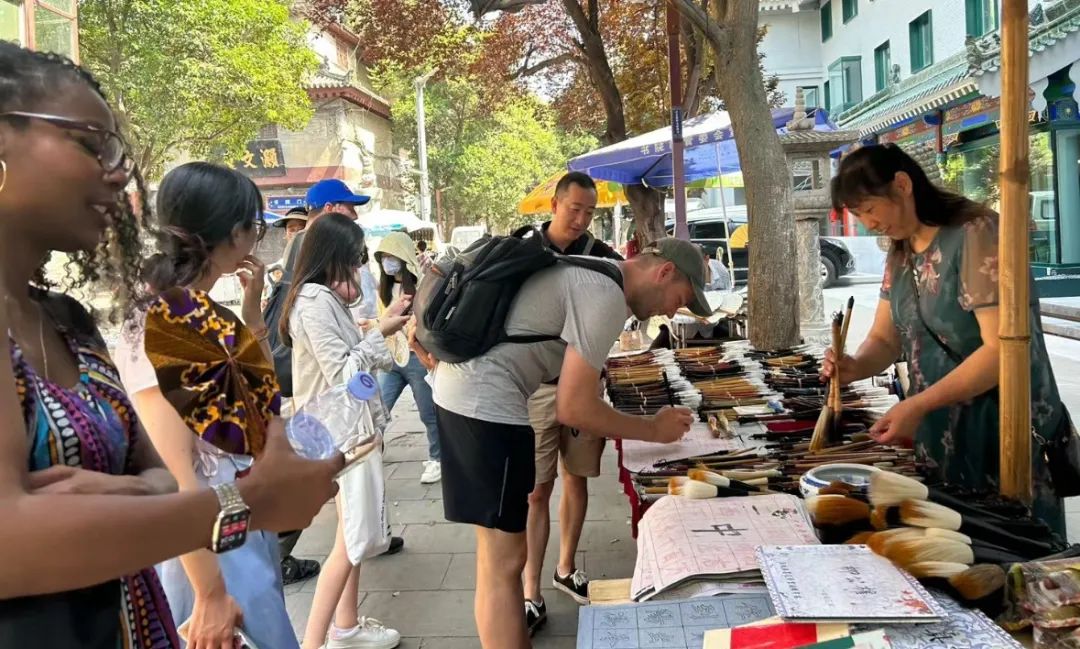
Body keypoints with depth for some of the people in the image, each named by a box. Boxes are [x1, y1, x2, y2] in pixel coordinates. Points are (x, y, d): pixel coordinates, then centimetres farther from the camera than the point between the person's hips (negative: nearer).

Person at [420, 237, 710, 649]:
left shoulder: (594, 273, 15)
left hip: (466, 389, 11)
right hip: (485, 402, -11)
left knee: (500, 554, 20)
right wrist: (654, 429, -6)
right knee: (504, 561, -2)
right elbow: (573, 409, -18)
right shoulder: (608, 297, -17)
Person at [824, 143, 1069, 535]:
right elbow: (885, 338, 10)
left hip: (1000, 431, -7)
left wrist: (917, 405, -26)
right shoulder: (900, 253, 7)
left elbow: (1002, 348, -23)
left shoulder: (975, 235, -17)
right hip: (938, 431, 7)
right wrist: (856, 367, -12)